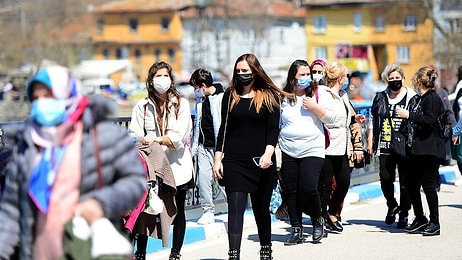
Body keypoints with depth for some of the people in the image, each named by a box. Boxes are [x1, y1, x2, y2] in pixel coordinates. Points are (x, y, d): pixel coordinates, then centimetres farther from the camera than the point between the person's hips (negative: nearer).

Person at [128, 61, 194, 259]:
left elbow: (179, 137, -9)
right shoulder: (142, 106, 6)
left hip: (177, 166, 0)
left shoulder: (181, 104, 1)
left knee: (178, 211, 8)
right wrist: (145, 141, -22)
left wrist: (156, 139, -23)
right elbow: (134, 135, -1)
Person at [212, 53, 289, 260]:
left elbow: (273, 129, -3)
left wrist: (268, 154, -19)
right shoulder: (230, 95, 7)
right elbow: (224, 129, 9)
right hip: (234, 161, 0)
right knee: (235, 207, -10)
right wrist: (217, 159, 4)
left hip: (261, 162, 0)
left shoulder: (269, 96, 2)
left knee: (261, 207, 11)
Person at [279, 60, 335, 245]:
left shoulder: (318, 93, 3)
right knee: (291, 191, 3)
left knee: (308, 188, -15)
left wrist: (314, 106, -12)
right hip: (288, 152, 2)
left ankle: (317, 220, 11)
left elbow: (331, 118, 2)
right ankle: (296, 230, 13)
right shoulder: (283, 97, 6)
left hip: (312, 151, -2)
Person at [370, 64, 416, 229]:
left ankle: (404, 214, 13)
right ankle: (392, 206, 23)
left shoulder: (411, 97, 0)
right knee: (385, 179, -3)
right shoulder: (380, 98, 12)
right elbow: (374, 122, 17)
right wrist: (372, 142, 13)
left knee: (405, 181, 1)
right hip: (385, 147, 3)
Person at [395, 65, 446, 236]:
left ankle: (434, 223, 3)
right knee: (411, 183, 10)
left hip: (430, 151, -10)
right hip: (420, 150, 10)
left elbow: (429, 121, -22)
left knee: (429, 186, -5)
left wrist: (409, 115, -18)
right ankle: (420, 219, 19)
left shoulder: (432, 98, -11)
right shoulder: (423, 98, 17)